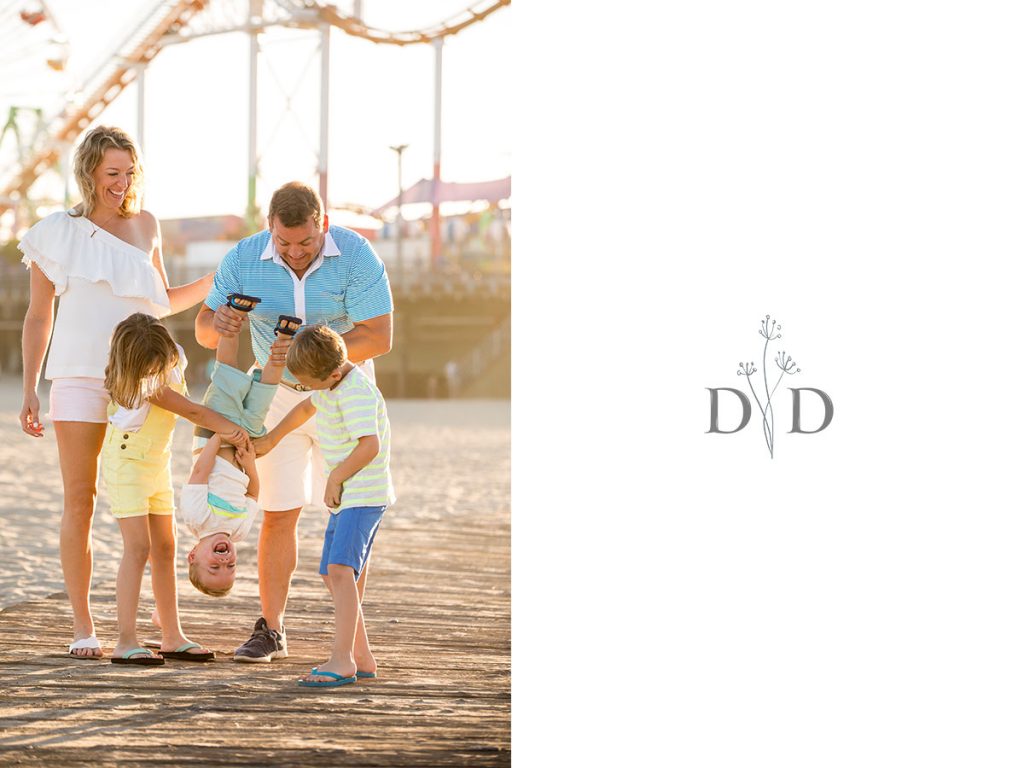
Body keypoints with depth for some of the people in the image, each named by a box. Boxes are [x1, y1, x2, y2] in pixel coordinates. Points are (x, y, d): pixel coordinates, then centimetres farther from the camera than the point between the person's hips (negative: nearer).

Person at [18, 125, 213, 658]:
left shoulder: (145, 226, 11)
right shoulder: (57, 234, 3)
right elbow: (38, 318, 6)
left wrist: (216, 281, 9)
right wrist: (29, 391, 1)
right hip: (79, 377, -2)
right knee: (79, 500, -5)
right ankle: (82, 626, -1)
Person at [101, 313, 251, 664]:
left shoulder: (175, 358, -8)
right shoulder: (142, 385, -29)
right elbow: (192, 412, -30)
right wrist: (229, 428, -33)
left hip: (159, 462, 7)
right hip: (128, 461, -7)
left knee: (164, 548, 9)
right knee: (138, 547, -16)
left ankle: (172, 637, 15)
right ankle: (125, 642, -18)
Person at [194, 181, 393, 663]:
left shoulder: (355, 256, -23)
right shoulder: (244, 260, -17)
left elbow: (378, 337, -24)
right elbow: (204, 330, -9)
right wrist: (218, 323, -34)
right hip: (281, 395, 2)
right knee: (278, 514, -1)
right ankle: (271, 632, 6)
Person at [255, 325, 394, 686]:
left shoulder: (356, 392, -22)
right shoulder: (333, 385, 10)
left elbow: (370, 446, -32)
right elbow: (308, 406, 32)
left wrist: (335, 479, -20)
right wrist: (271, 439, 36)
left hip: (364, 495, -11)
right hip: (346, 496, 11)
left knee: (341, 569, -22)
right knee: (332, 575, 14)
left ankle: (342, 661, -28)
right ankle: (362, 657, 21)